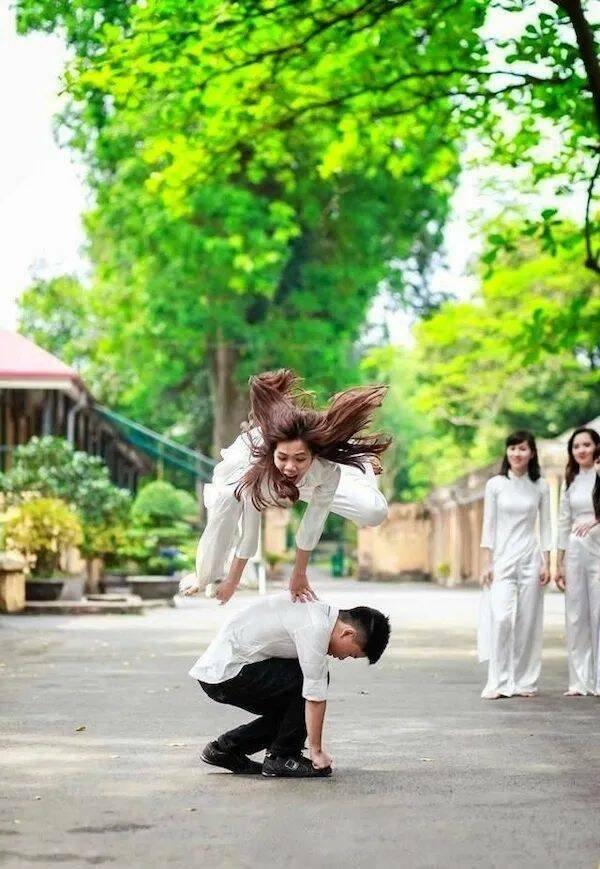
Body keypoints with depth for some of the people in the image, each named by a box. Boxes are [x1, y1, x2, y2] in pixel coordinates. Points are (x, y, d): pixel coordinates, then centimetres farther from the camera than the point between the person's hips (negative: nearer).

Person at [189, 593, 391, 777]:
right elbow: (315, 697, -17)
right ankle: (281, 757, -5)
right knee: (308, 678, -15)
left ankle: (224, 748, 18)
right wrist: (316, 750, -9)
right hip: (226, 674, -10)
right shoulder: (316, 629, -20)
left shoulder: (319, 611, 11)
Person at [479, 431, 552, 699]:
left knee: (528, 621, 1)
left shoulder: (540, 486, 6)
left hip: (530, 558, 1)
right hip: (502, 558, -1)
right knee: (501, 618, -14)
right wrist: (487, 563, -2)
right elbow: (489, 525, 4)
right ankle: (499, 682, -8)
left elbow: (545, 526, 8)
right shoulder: (495, 485, 3)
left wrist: (546, 563, 1)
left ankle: (524, 681, 9)